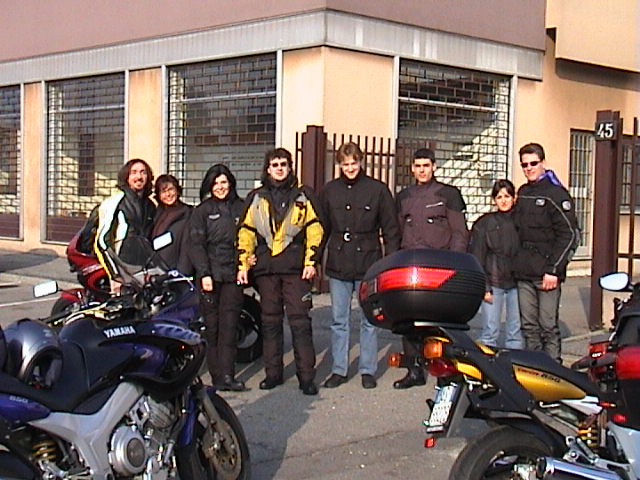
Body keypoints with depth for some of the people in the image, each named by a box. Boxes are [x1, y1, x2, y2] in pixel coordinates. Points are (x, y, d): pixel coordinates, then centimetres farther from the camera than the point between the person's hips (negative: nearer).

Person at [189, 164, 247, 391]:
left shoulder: (241, 208, 13)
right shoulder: (202, 211, 8)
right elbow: (196, 245, 1)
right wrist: (204, 273, -9)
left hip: (233, 275, 1)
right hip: (210, 275, -1)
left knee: (229, 325, -6)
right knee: (212, 326, -3)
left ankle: (227, 375, -7)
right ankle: (217, 375, 2)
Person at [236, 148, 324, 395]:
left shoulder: (303, 196, 8)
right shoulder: (256, 198, 14)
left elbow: (315, 230, 4)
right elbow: (246, 233, 13)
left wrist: (311, 261, -5)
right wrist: (243, 265, 5)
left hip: (296, 268, -3)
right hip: (266, 268, 3)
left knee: (300, 321, -6)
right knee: (270, 321, 7)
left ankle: (306, 376, -3)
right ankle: (273, 373, 15)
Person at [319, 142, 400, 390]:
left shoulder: (378, 190, 1)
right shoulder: (329, 191, 8)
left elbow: (390, 230, 3)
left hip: (368, 265, -2)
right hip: (338, 265, 2)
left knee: (369, 320, 5)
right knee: (339, 321, 8)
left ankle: (368, 370, 16)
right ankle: (339, 370, 16)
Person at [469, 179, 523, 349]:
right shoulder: (484, 223, 3)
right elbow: (476, 257, 1)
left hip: (516, 283, 2)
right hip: (493, 282, -2)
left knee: (516, 332, 3)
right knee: (490, 331, -5)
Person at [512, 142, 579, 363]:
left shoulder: (556, 193, -5)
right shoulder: (523, 193, 17)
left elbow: (569, 235, -10)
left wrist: (553, 270, -15)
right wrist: (517, 265, 13)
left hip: (546, 272, -7)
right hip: (524, 273, 7)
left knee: (548, 326, -5)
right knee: (529, 326, 9)